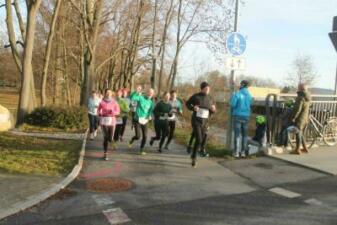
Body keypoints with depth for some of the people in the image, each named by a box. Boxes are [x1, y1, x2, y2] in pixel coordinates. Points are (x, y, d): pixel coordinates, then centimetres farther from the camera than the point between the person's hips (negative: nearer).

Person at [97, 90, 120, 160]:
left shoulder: (114, 102, 2)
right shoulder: (102, 102, 2)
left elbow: (118, 111, 3)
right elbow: (98, 110, 15)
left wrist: (113, 112, -17)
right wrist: (99, 113, -6)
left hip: (112, 120, 1)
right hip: (104, 120, -1)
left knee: (110, 139, -1)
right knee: (105, 137, -6)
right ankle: (105, 153, 6)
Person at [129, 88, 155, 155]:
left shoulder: (151, 102, 7)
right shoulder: (140, 97, -6)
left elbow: (151, 111, 13)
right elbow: (132, 98, -21)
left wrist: (150, 116, -8)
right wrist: (136, 92, -34)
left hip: (145, 121, 4)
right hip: (138, 120, -4)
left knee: (145, 136, 0)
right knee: (138, 136, -10)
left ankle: (141, 150, 19)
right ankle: (132, 140, 26)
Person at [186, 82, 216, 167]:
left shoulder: (209, 98, 4)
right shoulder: (196, 96, -7)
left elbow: (212, 111, 14)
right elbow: (187, 103, 6)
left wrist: (213, 109, -10)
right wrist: (193, 108, -14)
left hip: (205, 122, 5)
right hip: (196, 121, -4)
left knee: (200, 140, 15)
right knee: (198, 140, -18)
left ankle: (193, 156, 38)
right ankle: (194, 157, 0)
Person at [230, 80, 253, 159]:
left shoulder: (237, 94, -11)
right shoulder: (249, 95, 3)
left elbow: (233, 104, -14)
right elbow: (250, 104, 10)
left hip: (238, 116, -4)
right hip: (246, 116, 4)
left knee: (237, 134, -1)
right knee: (245, 134, 10)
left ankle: (236, 152, -2)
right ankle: (243, 152, 12)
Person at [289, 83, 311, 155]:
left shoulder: (300, 97, -19)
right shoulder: (307, 98, 8)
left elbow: (297, 109, -23)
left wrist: (293, 117, -17)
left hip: (299, 118, -9)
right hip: (305, 118, 9)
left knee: (298, 134, -2)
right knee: (300, 133, 19)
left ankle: (297, 150, 3)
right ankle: (305, 148, 23)